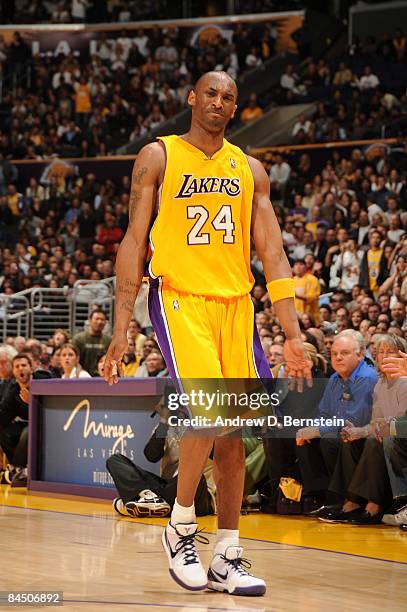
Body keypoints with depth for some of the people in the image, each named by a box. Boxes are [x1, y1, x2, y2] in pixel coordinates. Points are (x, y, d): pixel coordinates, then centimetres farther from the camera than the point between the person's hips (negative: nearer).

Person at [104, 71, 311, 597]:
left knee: (233, 432, 3)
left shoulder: (249, 170, 12)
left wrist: (293, 335, 0)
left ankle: (226, 559, 12)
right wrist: (121, 329, -9)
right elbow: (133, 243, -2)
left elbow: (272, 254, 9)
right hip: (179, 298, -4)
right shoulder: (158, 157, 1)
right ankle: (180, 527, -1)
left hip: (236, 303, 4)